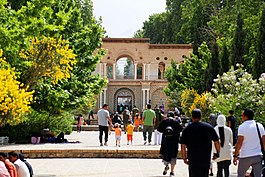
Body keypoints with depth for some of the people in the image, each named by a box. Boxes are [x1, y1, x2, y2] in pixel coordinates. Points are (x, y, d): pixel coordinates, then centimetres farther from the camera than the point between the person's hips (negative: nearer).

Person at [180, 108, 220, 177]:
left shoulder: (187, 129, -2)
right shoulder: (209, 127, 0)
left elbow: (183, 146, -3)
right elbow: (216, 142, 2)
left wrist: (184, 158, 7)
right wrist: (217, 153, 15)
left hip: (193, 160, -1)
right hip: (206, 159, 1)